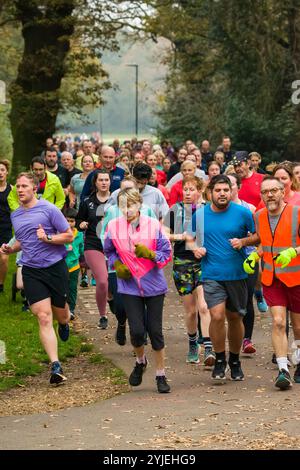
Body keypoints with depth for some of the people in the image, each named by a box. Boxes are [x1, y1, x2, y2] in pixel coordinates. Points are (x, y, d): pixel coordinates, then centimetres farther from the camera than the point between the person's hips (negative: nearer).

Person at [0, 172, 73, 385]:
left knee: (60, 313, 13)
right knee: (43, 317, -10)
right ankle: (56, 366, -12)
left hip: (55, 267, -3)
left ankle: (64, 323, 53)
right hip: (31, 271, 3)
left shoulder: (49, 209, -7)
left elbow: (69, 236, -7)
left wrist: (48, 238, -23)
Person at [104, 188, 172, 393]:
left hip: (153, 285, -1)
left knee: (155, 330, 2)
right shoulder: (114, 227, -3)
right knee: (137, 330, -8)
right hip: (129, 286, 1)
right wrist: (117, 265, -2)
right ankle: (141, 361, 25)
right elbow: (109, 251, 16)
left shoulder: (153, 225, -7)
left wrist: (149, 253, -21)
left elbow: (166, 254, -3)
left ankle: (161, 375, 16)